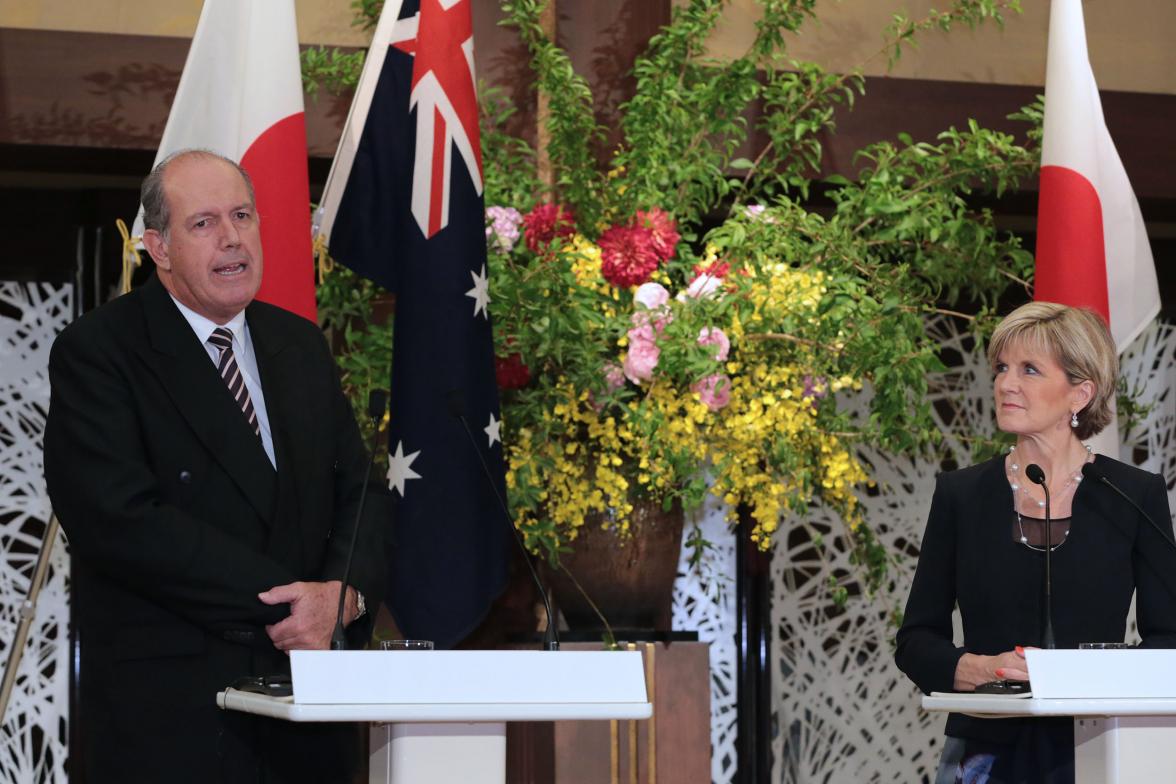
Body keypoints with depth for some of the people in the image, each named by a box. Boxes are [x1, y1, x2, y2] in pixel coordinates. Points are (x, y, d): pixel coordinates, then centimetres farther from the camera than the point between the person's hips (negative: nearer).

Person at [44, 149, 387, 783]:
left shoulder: (301, 346, 14)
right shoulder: (95, 352, -6)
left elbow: (361, 492, 12)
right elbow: (118, 520, -18)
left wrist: (346, 591, -11)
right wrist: (284, 598, -18)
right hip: (168, 709, -5)